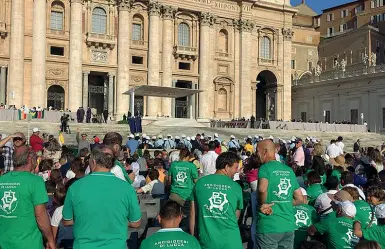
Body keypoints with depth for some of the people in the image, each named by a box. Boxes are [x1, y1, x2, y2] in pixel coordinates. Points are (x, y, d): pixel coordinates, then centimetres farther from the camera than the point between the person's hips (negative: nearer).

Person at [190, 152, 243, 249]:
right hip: (230, 241, -1)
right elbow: (236, 217, 10)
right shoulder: (236, 187, -2)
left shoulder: (200, 182, 0)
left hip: (206, 240, 1)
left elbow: (193, 213, 4)